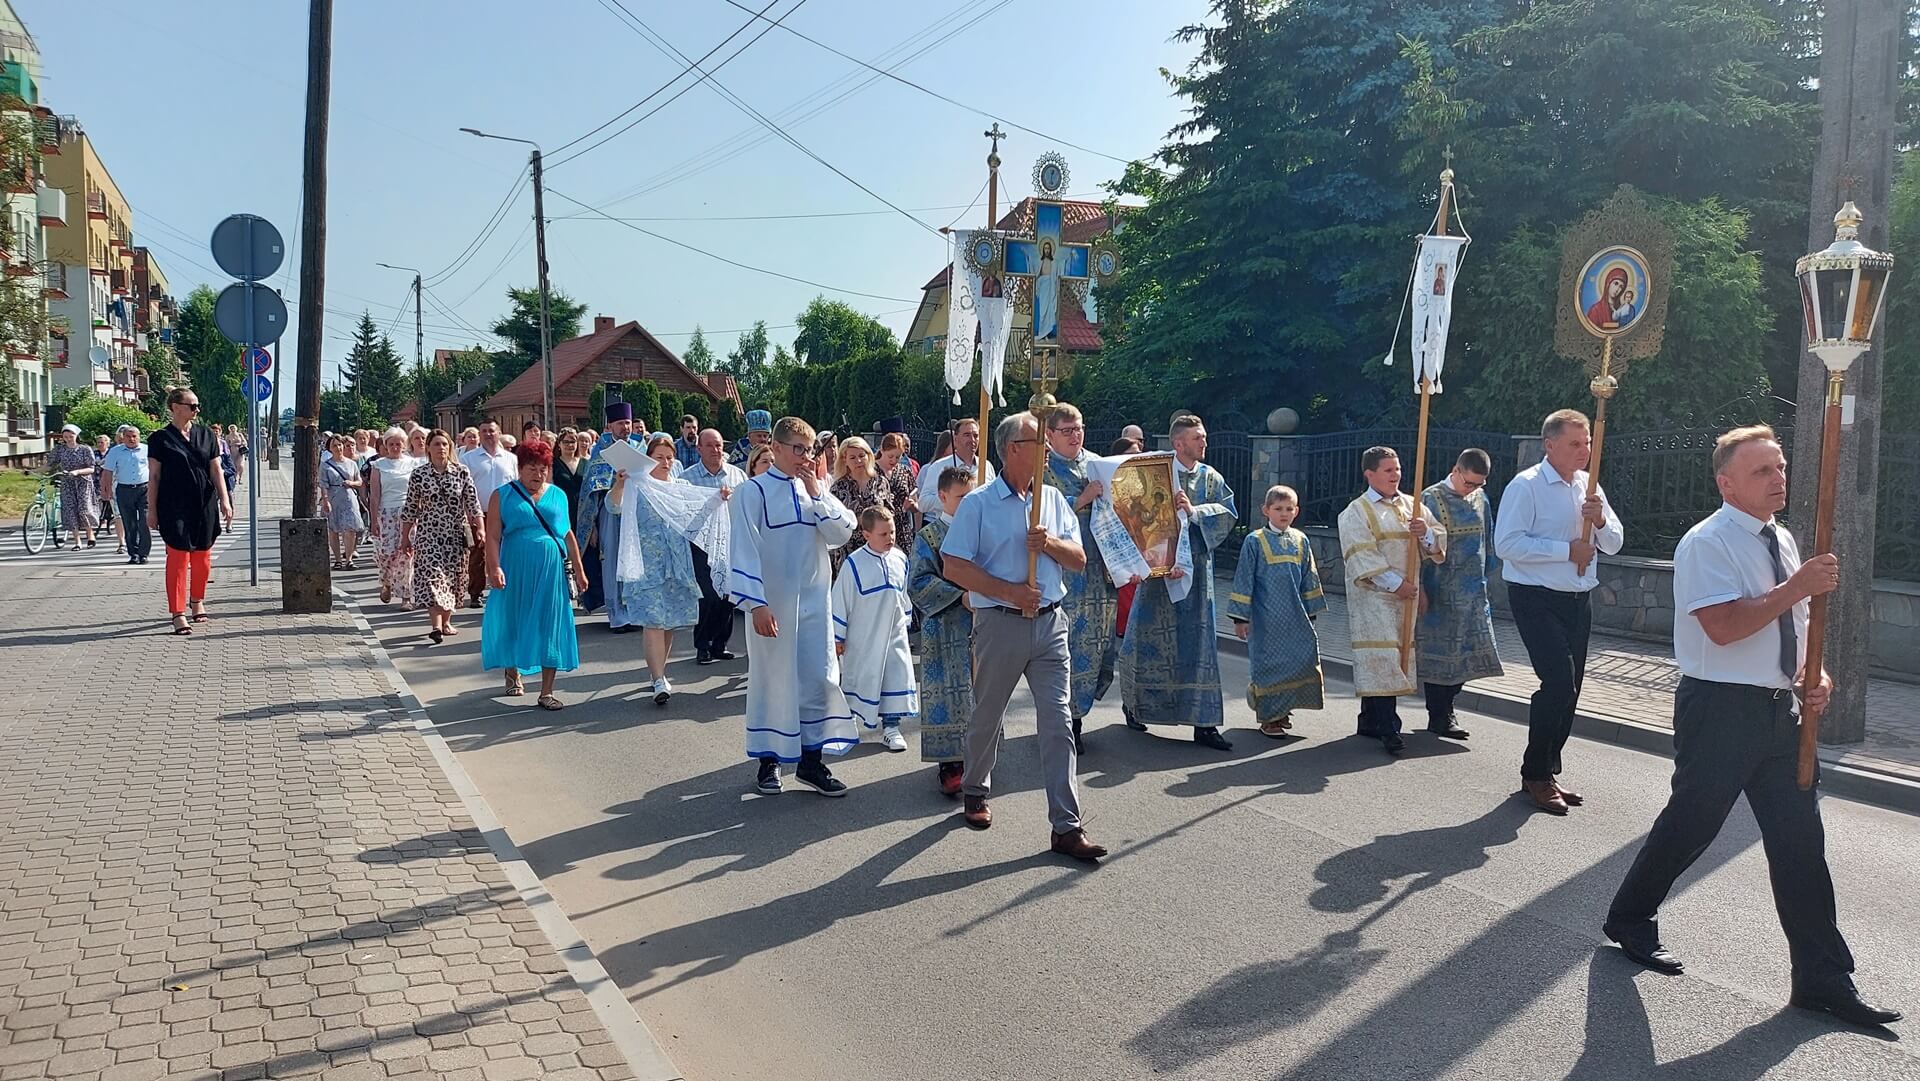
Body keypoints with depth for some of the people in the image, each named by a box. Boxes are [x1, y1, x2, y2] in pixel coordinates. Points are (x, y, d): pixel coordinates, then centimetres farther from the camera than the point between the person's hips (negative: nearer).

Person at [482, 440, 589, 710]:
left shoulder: (557, 495, 11)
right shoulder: (503, 495, 2)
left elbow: (568, 535, 14)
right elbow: (493, 536, -5)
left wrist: (578, 570, 11)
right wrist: (494, 568, -18)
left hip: (551, 570, 2)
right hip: (516, 569, -2)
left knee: (551, 626, 0)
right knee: (513, 621, 10)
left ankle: (547, 692, 4)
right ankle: (513, 673, 35)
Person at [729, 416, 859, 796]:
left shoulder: (815, 488, 8)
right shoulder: (754, 491, -7)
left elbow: (842, 533, -2)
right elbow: (744, 550, -12)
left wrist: (817, 494, -10)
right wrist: (755, 603, -18)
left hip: (814, 600, 4)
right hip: (773, 603, -4)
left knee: (819, 678, 3)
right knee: (771, 679, 6)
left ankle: (811, 760, 14)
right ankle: (768, 759, 21)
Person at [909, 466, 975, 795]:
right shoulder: (929, 536, -4)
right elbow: (919, 583, -10)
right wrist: (961, 596, -18)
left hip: (981, 631, 5)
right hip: (946, 633, -5)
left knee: (980, 695, 9)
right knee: (949, 696, -2)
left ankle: (974, 757, 21)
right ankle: (950, 763, 6)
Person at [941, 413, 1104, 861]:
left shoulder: (1054, 499, 11)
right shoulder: (978, 503, -4)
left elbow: (1078, 559, 11)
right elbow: (954, 567, -10)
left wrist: (1051, 543, -10)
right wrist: (1010, 592, -15)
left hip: (1051, 622, 3)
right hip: (1000, 623, -3)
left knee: (1058, 721, -3)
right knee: (987, 718, 11)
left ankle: (1067, 827, -2)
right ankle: (975, 791, 36)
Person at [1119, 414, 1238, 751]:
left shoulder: (1211, 478, 8)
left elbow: (1229, 513, -1)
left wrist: (1193, 510, -13)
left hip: (1196, 566, 3)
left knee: (1199, 640, 1)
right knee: (1150, 635, 5)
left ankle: (1204, 723, 3)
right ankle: (1134, 703, 27)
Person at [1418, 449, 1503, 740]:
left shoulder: (1480, 498, 8)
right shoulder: (1432, 499, -10)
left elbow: (1486, 539, 18)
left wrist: (1484, 579, 15)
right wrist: (1420, 590, -14)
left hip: (1474, 592, 6)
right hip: (1441, 593, -6)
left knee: (1467, 652, 9)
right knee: (1439, 650, 1)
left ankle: (1445, 708, 23)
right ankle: (1439, 718, 10)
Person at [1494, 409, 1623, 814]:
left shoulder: (1589, 486, 10)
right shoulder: (1526, 486, -11)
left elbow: (1614, 543, 13)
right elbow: (1507, 544, -20)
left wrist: (1600, 520, -8)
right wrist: (1566, 550, -19)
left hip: (1579, 599, 7)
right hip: (1537, 598, -7)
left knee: (1569, 688, 11)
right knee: (1558, 682, -15)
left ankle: (1547, 771, 24)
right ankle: (1535, 774, 0)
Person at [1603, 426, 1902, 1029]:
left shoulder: (1783, 542, 13)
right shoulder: (1707, 544, -13)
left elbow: (1794, 624, 21)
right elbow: (1723, 627, -25)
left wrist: (1815, 675, 4)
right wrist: (1795, 587, -24)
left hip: (1779, 709, 8)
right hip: (1720, 709, -8)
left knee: (1801, 840, 7)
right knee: (1690, 825, 4)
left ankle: (1823, 980, 15)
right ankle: (1629, 920, 26)